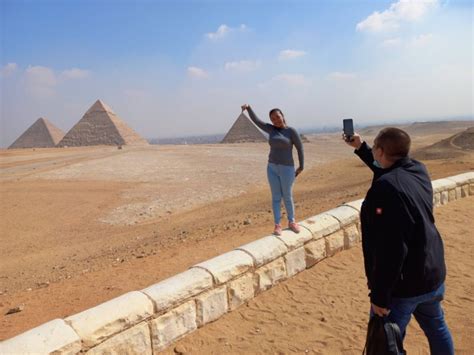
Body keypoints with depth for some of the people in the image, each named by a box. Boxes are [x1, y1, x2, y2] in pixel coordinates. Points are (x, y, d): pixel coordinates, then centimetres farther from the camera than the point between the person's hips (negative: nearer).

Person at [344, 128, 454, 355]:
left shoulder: (385, 188, -28)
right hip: (433, 274, 9)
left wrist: (380, 295, -23)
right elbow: (388, 170, 23)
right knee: (436, 328, 27)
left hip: (403, 284, -9)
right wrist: (360, 148, 28)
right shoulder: (418, 170, -1)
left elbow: (390, 249, -30)